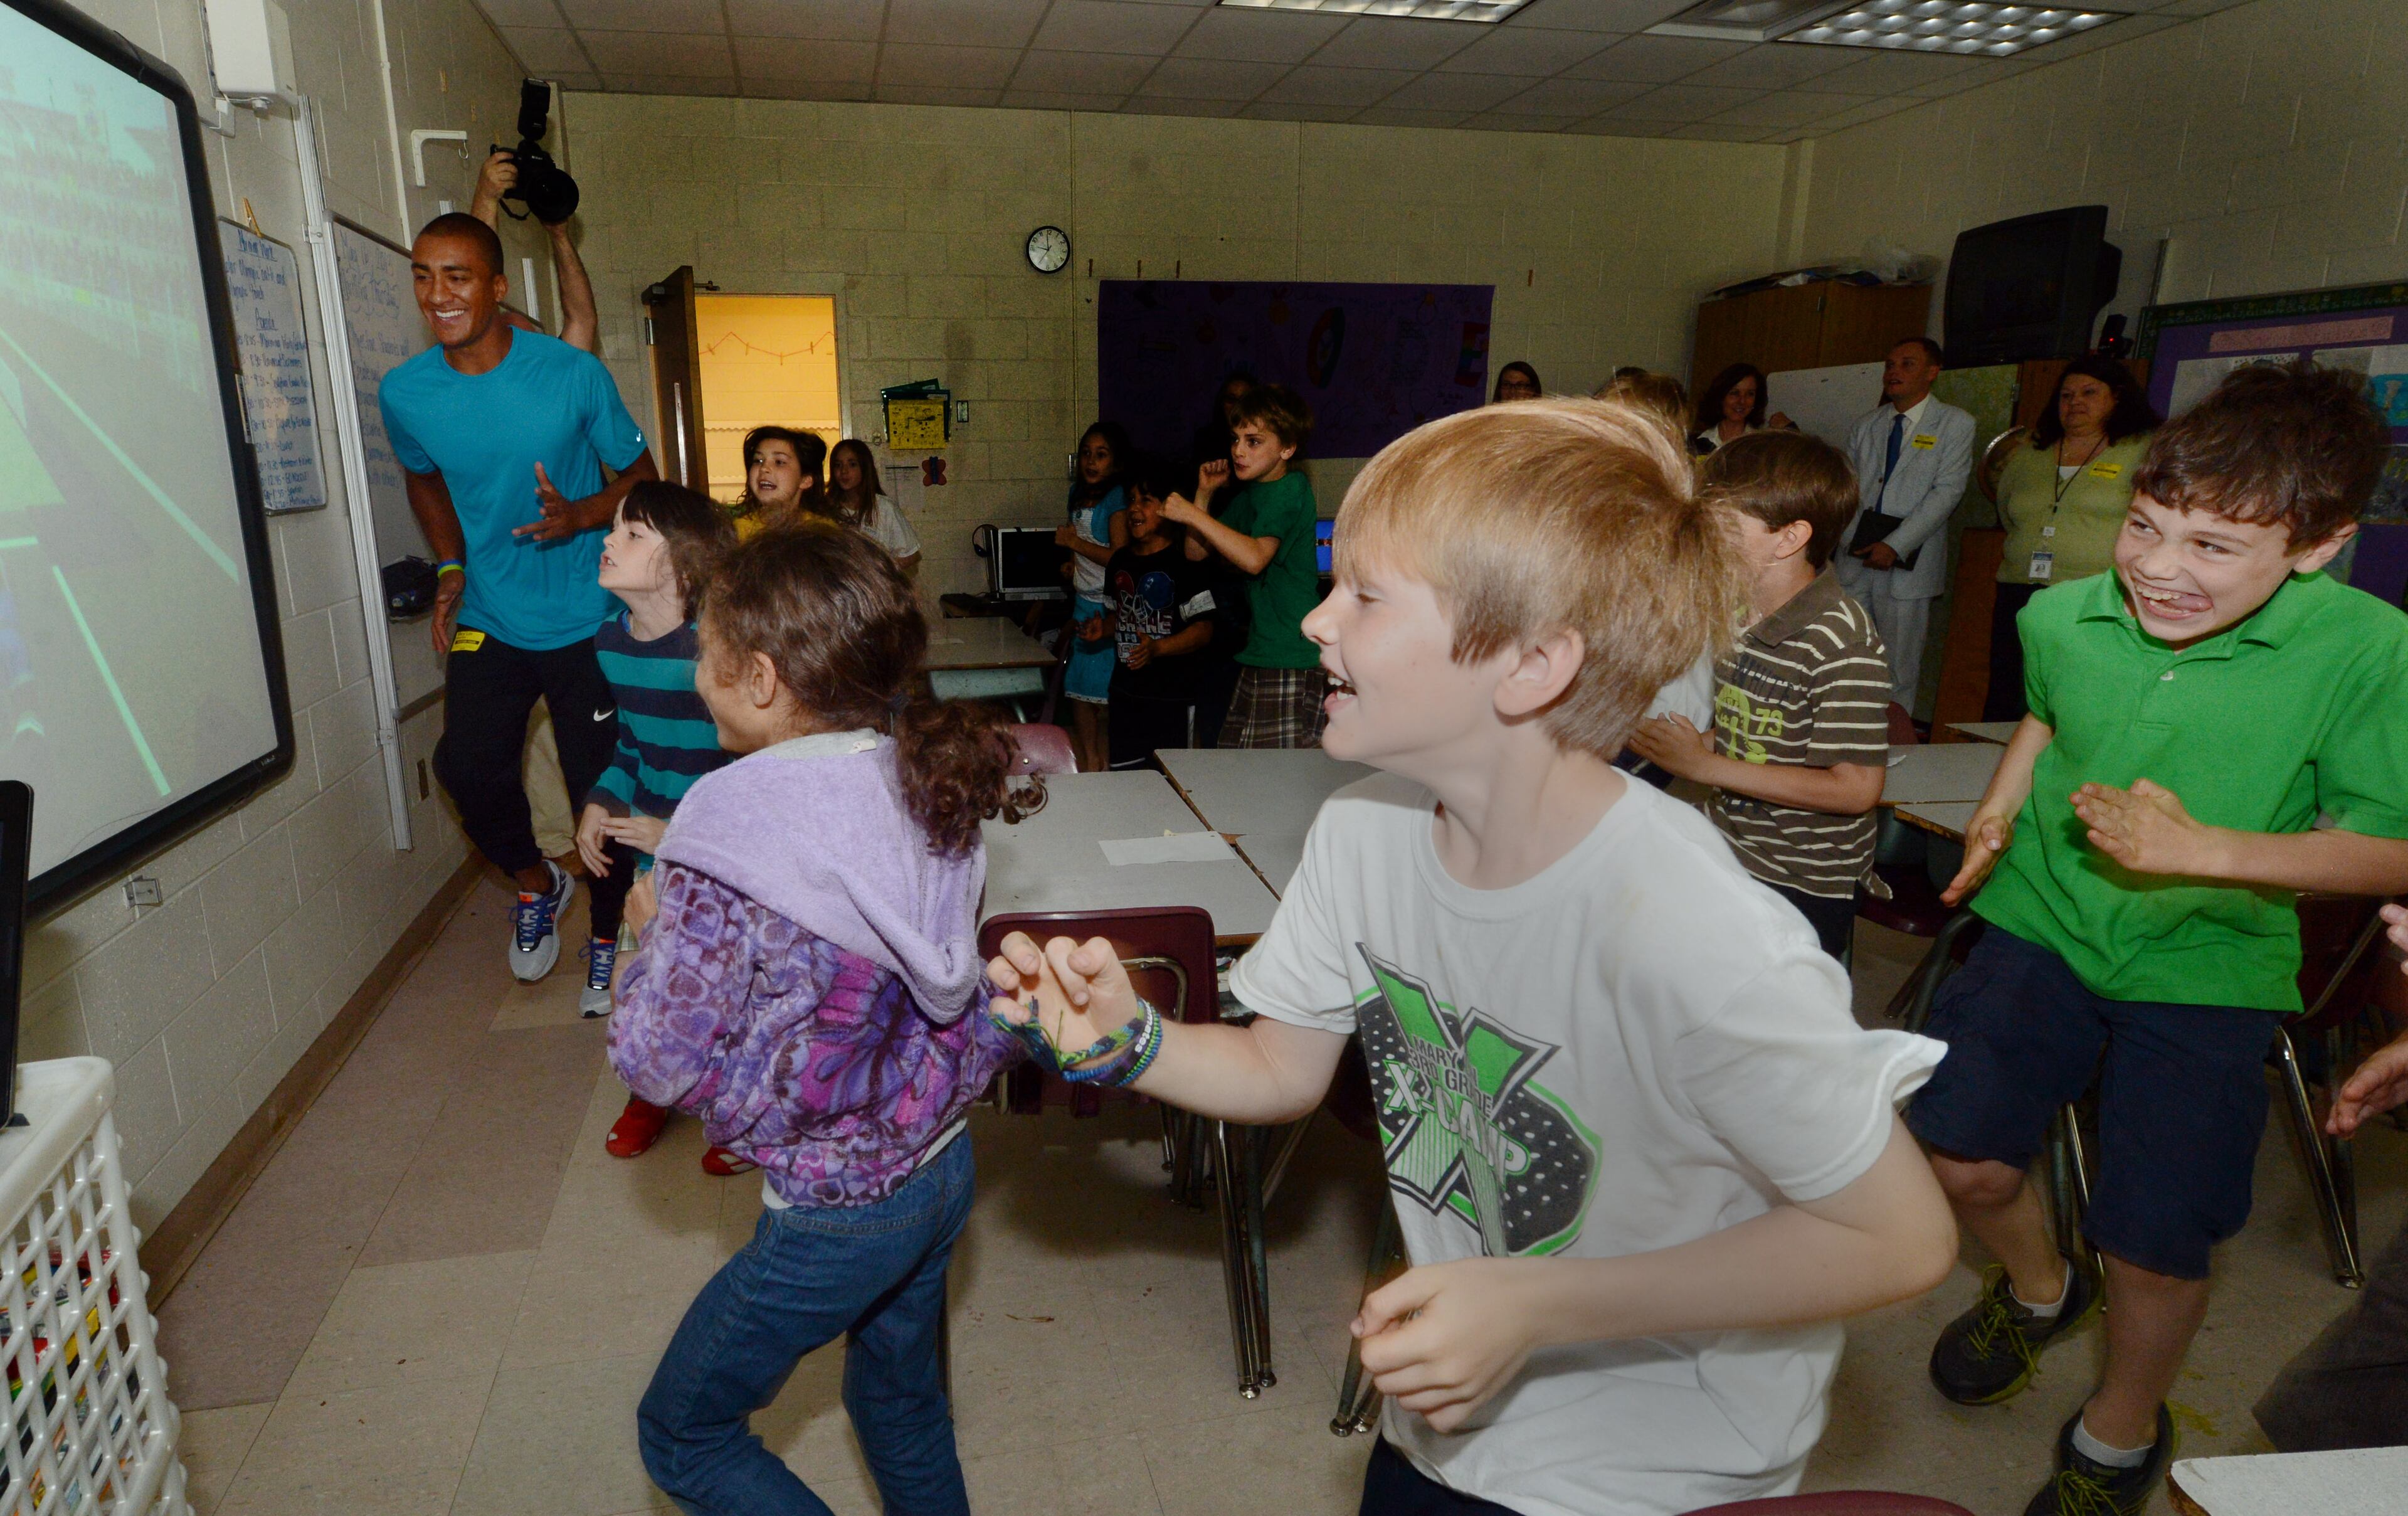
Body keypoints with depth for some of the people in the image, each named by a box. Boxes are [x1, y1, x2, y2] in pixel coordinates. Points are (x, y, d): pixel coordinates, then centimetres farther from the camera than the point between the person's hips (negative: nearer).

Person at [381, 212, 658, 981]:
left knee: (600, 781, 0)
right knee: (467, 765, -9)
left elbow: (642, 476, -2)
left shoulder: (574, 374, -12)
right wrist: (451, 569, 7)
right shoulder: (403, 392, -3)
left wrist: (580, 516, -21)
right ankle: (537, 883, 22)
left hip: (586, 620, -2)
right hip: (488, 621, 3)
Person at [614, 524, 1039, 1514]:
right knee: (903, 1407, 29)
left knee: (682, 1435, 20)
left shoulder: (738, 824, -26)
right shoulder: (922, 781, -6)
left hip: (833, 1216, -7)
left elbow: (661, 1062, -21)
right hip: (941, 1168, 7)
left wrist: (653, 931, -5)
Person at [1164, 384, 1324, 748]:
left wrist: (1193, 514, -22)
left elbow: (1255, 558, -27)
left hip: (1292, 662, -9)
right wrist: (1204, 493, 9)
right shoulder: (1249, 494, 17)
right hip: (1256, 655, 9)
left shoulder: (1290, 489, -12)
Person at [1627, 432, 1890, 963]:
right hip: (1726, 856, 7)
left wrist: (1704, 763, -23)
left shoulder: (1842, 642, -23)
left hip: (1805, 887, -7)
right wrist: (1662, 736, -7)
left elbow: (1856, 788, -24)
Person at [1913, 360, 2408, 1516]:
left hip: (2207, 966, -2)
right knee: (1958, 1157, -2)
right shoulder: (2062, 617, -9)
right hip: (2047, 921, 3)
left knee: (2156, 1245, 0)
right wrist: (1999, 810, 1)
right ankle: (2038, 1289, 36)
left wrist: (2202, 849, -26)